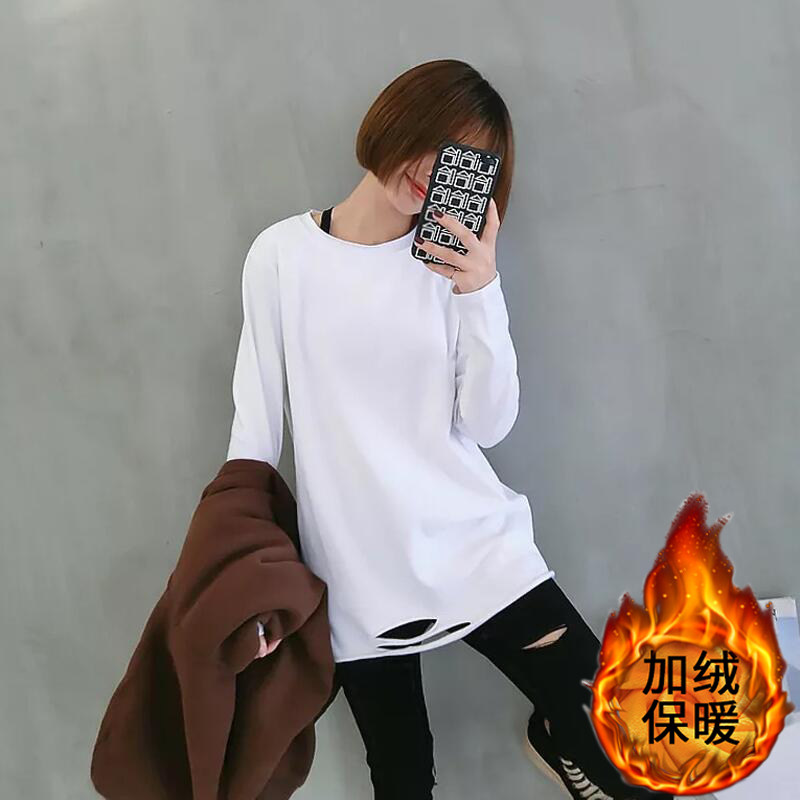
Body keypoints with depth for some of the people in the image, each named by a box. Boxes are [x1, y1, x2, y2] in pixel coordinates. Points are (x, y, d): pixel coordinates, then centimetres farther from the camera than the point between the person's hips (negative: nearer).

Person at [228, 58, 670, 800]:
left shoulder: (453, 260, 2)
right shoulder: (282, 253, -2)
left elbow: (489, 425, -5)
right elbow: (258, 417, 2)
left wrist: (481, 293, -18)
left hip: (476, 549, 1)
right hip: (355, 576, 0)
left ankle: (556, 736, 34)